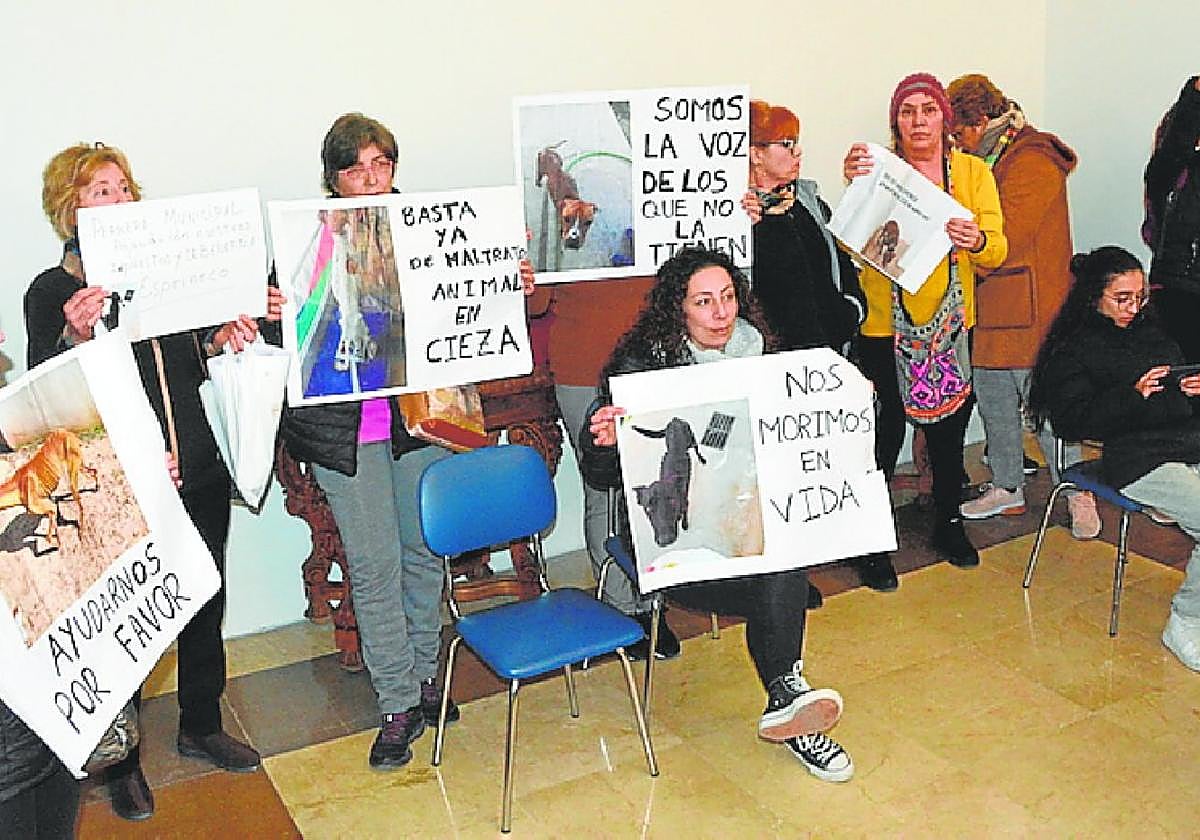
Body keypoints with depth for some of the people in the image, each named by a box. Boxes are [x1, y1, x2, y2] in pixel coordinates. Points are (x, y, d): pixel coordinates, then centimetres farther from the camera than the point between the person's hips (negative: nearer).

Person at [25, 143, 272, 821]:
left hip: (198, 473, 5)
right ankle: (123, 759, 25)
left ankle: (202, 727, 35)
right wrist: (76, 336, -30)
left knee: (206, 603, 14)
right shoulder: (50, 294, -5)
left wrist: (221, 339, -3)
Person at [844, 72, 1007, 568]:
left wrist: (977, 242, -28)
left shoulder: (974, 172, 3)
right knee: (885, 433, -1)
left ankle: (948, 523, 35)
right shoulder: (878, 169, -3)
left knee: (949, 428, 15)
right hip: (884, 327, -3)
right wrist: (854, 189, -30)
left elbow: (997, 251, -5)